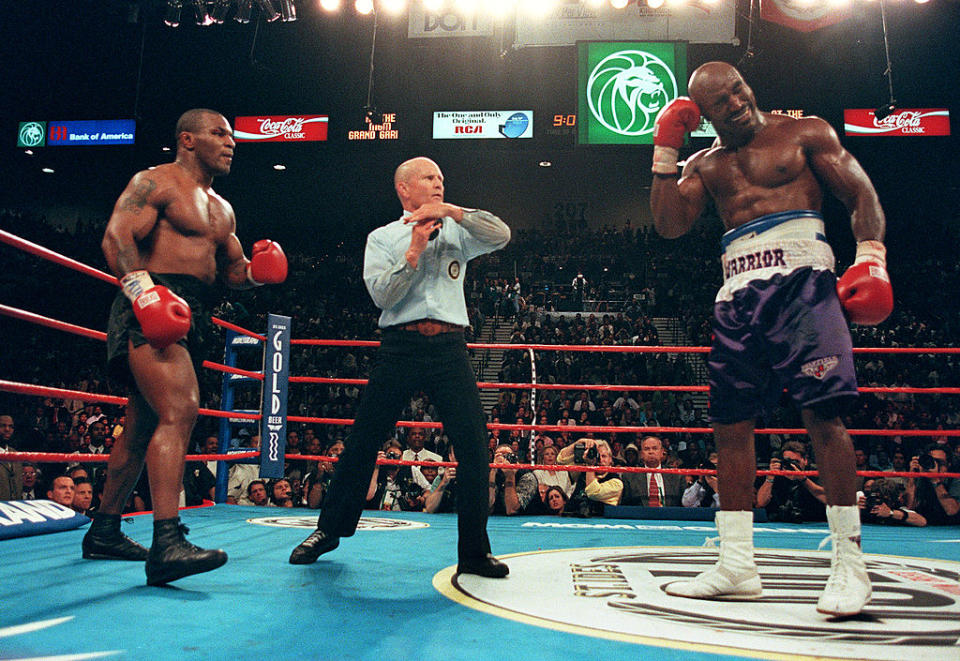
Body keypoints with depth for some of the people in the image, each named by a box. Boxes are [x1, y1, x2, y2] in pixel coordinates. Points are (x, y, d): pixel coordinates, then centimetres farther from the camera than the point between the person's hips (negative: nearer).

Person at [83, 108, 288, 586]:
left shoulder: (222, 209, 24)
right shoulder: (155, 182, -1)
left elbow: (232, 271, 27)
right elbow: (116, 238, -14)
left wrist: (258, 270, 4)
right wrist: (142, 288, -31)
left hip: (192, 318, 9)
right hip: (153, 311, -9)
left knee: (144, 425, 14)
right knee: (180, 410, -26)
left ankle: (104, 532, 26)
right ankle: (167, 543, -30)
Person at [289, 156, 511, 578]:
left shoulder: (457, 232, 17)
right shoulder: (383, 238, 13)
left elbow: (502, 235, -2)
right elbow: (381, 294, -2)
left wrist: (451, 211, -7)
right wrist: (415, 251, -10)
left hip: (449, 349, 1)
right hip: (400, 348, -1)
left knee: (474, 445, -7)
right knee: (363, 442, 4)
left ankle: (475, 552, 3)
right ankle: (329, 531, 23)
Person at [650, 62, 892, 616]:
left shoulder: (805, 134, 11)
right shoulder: (706, 165, 20)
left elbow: (863, 197, 5)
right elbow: (669, 224, 7)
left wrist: (871, 260, -11)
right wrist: (665, 151, 5)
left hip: (801, 276, -4)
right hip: (739, 293, 5)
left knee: (822, 413, -14)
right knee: (731, 424, 1)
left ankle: (850, 563, -3)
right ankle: (737, 568, 9)